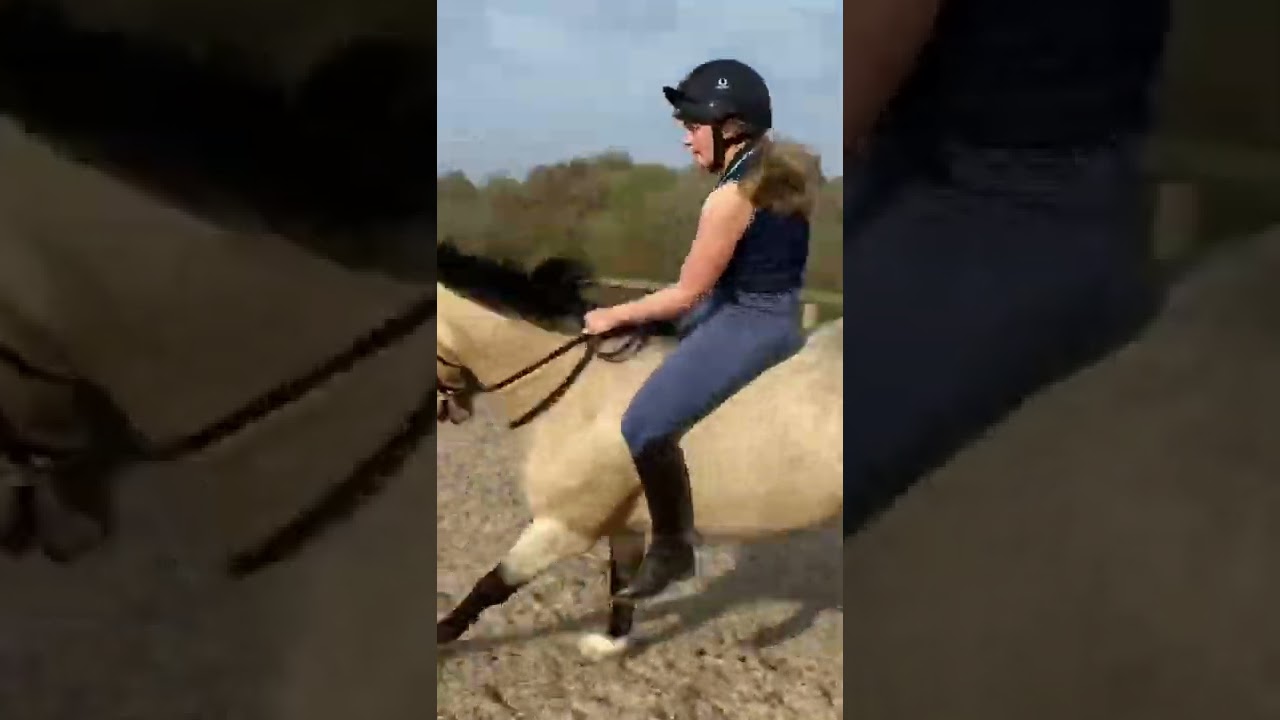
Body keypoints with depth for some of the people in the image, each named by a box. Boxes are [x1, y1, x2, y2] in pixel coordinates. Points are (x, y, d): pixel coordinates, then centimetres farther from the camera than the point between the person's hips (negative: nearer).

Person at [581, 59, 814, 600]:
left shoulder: (730, 199, -22)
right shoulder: (785, 169, 6)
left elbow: (687, 293, -17)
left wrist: (614, 315, -5)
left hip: (749, 323, -11)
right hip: (784, 305, 11)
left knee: (645, 428, -13)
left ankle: (672, 549, 1)